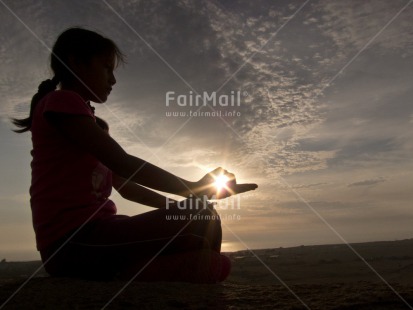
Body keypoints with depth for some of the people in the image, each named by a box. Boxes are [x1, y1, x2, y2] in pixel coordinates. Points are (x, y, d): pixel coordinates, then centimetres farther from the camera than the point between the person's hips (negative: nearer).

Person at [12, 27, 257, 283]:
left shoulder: (93, 125, 24)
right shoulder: (61, 101, -4)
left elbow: (125, 187, 19)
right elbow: (124, 164, -14)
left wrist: (182, 204, 9)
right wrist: (195, 189, -8)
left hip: (92, 232, 9)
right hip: (73, 240, -9)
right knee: (200, 222, -20)